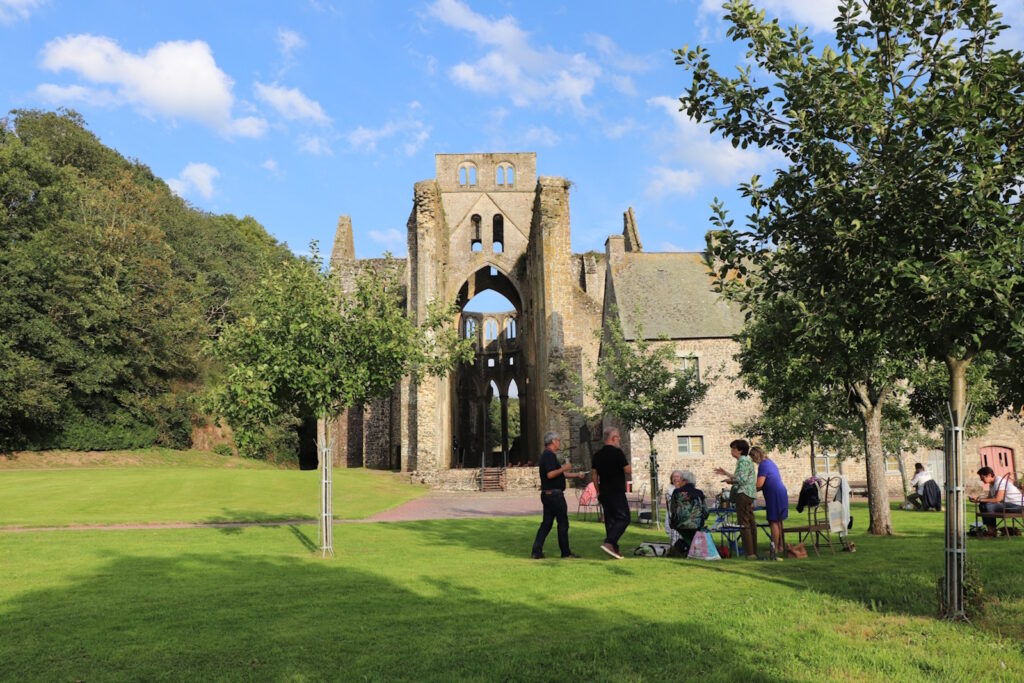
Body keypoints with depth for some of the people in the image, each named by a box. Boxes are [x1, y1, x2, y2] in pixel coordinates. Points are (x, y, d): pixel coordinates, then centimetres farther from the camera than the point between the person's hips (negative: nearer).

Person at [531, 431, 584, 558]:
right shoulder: (550, 455, -15)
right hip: (554, 494, -10)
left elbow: (559, 473, 27)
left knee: (546, 523, 8)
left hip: (547, 494, 10)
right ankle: (566, 552, 8)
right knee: (563, 523, 1)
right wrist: (564, 468, -17)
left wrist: (576, 475, 31)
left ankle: (536, 552, 4)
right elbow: (550, 474, -27)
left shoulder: (547, 455, 18)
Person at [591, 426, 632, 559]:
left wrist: (598, 492, 19)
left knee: (610, 520, 11)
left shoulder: (597, 455, 9)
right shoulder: (617, 452, -13)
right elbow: (628, 471, -13)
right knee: (623, 518, -4)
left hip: (604, 493, 7)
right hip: (617, 492, -7)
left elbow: (595, 476, 12)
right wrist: (627, 464, 9)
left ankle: (614, 549, 11)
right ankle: (609, 543, -18)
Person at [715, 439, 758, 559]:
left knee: (744, 523, -8)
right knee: (751, 523, 11)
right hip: (750, 495, 11)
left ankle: (749, 553, -9)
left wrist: (730, 481, -6)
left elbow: (742, 479, -21)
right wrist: (726, 474, 26)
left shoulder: (743, 461, -12)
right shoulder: (747, 460, 19)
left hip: (743, 494, -11)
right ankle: (754, 551, 15)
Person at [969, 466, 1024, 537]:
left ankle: (992, 531, -12)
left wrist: (981, 500, -22)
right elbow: (989, 497, 16)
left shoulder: (1000, 482, -21)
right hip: (1007, 504, 10)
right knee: (982, 505, 6)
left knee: (989, 506, -26)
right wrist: (978, 498, 0)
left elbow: (998, 499, -28)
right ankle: (989, 528, 1)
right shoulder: (992, 484, 8)